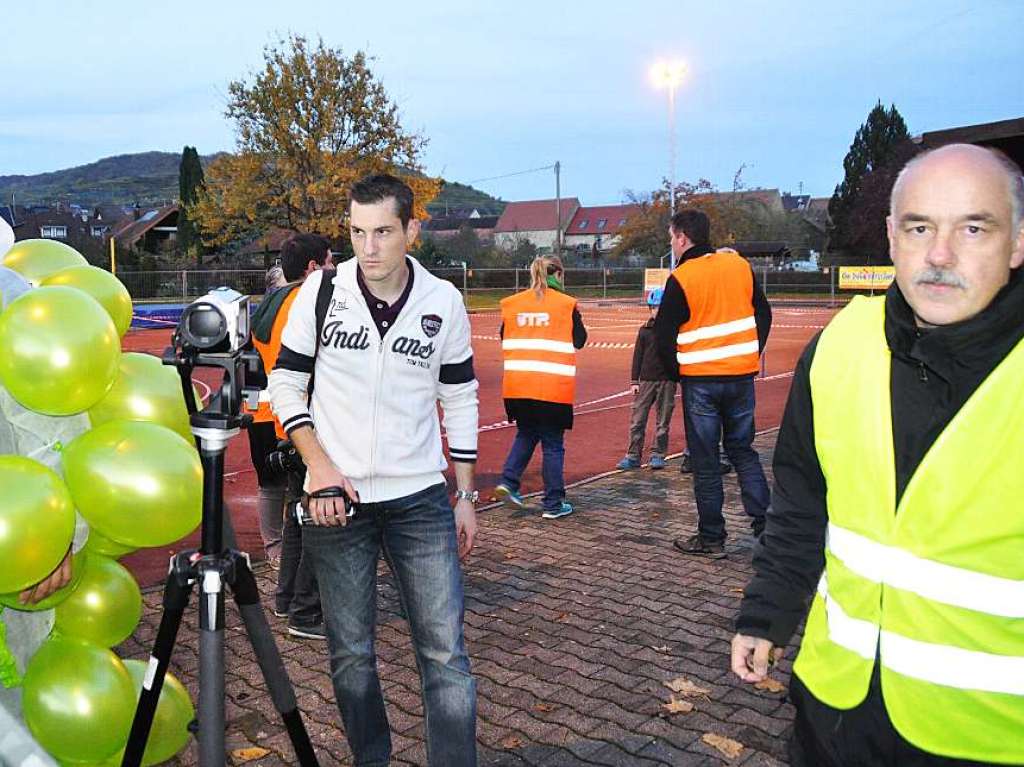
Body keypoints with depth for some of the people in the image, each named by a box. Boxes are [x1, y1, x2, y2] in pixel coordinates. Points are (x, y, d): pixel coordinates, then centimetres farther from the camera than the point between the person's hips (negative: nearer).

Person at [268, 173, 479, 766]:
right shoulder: (322, 289, -3)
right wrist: (318, 464, -9)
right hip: (338, 498, 0)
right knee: (350, 653, 11)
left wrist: (466, 495, 7)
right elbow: (286, 383, 4)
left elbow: (460, 400, 7)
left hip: (421, 501, 0)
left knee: (447, 654, -1)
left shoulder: (444, 301, -2)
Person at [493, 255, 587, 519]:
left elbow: (504, 337, 14)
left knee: (526, 435, 24)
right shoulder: (566, 304, -4)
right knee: (553, 445, 6)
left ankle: (508, 480, 8)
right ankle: (554, 504, 12)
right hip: (553, 386, -4)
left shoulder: (512, 303, 6)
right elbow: (579, 340, 0)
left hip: (517, 384, 4)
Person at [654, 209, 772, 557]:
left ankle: (711, 538, 12)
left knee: (705, 461, 5)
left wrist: (676, 369, 6)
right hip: (742, 374, 5)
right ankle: (766, 524, 10)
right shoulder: (740, 264, 4)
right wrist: (752, 354, 17)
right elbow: (763, 314, 11)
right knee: (743, 450, 17)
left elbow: (663, 334, -9)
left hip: (700, 379, -5)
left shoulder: (681, 278, -11)